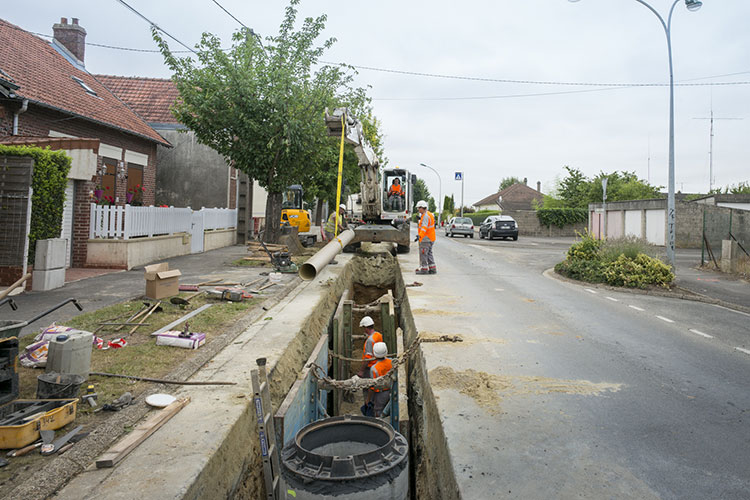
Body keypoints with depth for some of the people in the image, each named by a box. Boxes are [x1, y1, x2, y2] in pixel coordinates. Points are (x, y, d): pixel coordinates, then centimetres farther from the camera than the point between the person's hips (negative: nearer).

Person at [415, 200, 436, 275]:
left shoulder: (425, 216, -18)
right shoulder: (429, 214, 15)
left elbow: (424, 228, -30)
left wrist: (419, 236, -39)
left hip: (425, 239, -10)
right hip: (430, 239, 10)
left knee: (423, 254, -4)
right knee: (429, 254, 14)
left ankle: (424, 269, 0)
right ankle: (432, 269, 16)